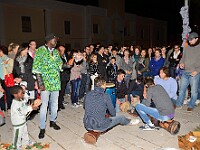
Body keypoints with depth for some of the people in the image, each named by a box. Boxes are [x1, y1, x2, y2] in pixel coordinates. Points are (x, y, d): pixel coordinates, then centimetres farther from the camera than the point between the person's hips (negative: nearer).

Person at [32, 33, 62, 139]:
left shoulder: (56, 52, 13)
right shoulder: (40, 51, -4)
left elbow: (60, 63, 18)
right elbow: (36, 67, -7)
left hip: (56, 82, 6)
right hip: (45, 82, -5)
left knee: (54, 103, 15)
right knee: (44, 105, -3)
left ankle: (53, 121, 34)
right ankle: (42, 128, 10)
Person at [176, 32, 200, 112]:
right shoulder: (186, 48, 10)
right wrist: (181, 63, 0)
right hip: (185, 72, 4)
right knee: (181, 89, 12)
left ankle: (191, 106, 21)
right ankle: (178, 104, 24)